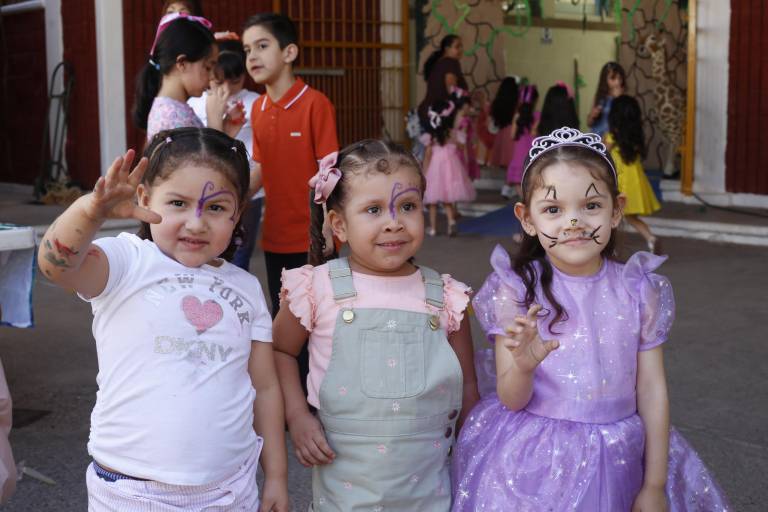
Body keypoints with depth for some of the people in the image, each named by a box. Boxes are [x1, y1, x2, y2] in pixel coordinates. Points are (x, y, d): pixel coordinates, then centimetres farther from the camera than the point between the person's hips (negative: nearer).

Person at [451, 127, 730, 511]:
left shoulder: (639, 291, -3)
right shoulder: (516, 291, -9)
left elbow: (653, 392, 1)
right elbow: (510, 400, -9)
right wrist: (524, 366, -31)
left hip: (618, 461, 2)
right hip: (536, 463, -2)